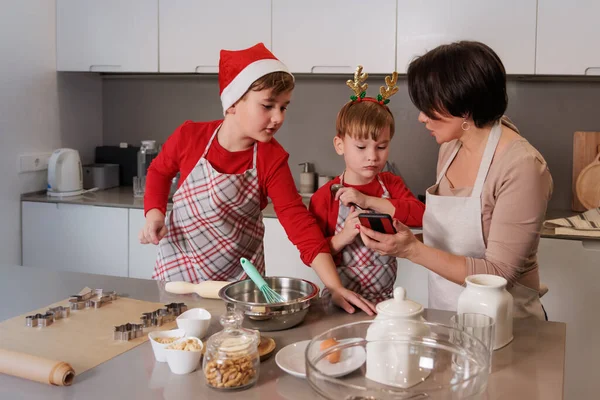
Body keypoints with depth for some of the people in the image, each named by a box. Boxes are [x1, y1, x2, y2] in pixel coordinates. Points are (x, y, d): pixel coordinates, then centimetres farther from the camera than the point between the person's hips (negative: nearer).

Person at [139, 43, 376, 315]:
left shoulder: (272, 159, -17)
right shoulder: (190, 136, -15)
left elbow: (298, 221, -23)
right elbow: (160, 171, 6)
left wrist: (334, 284, -32)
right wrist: (154, 213, -11)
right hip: (178, 266, 1)